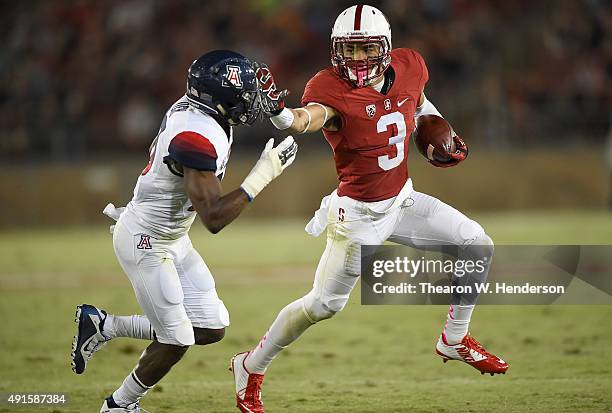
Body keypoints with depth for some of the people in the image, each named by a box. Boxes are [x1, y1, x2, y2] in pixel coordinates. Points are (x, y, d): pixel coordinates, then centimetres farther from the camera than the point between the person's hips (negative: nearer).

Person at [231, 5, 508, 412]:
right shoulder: (332, 89, -25)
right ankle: (251, 368, 14)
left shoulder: (409, 66, -6)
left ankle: (455, 340, 18)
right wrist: (278, 110, -69)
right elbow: (306, 119, -48)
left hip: (402, 200, 6)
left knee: (477, 245, 2)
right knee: (325, 304, -4)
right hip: (358, 212, -6)